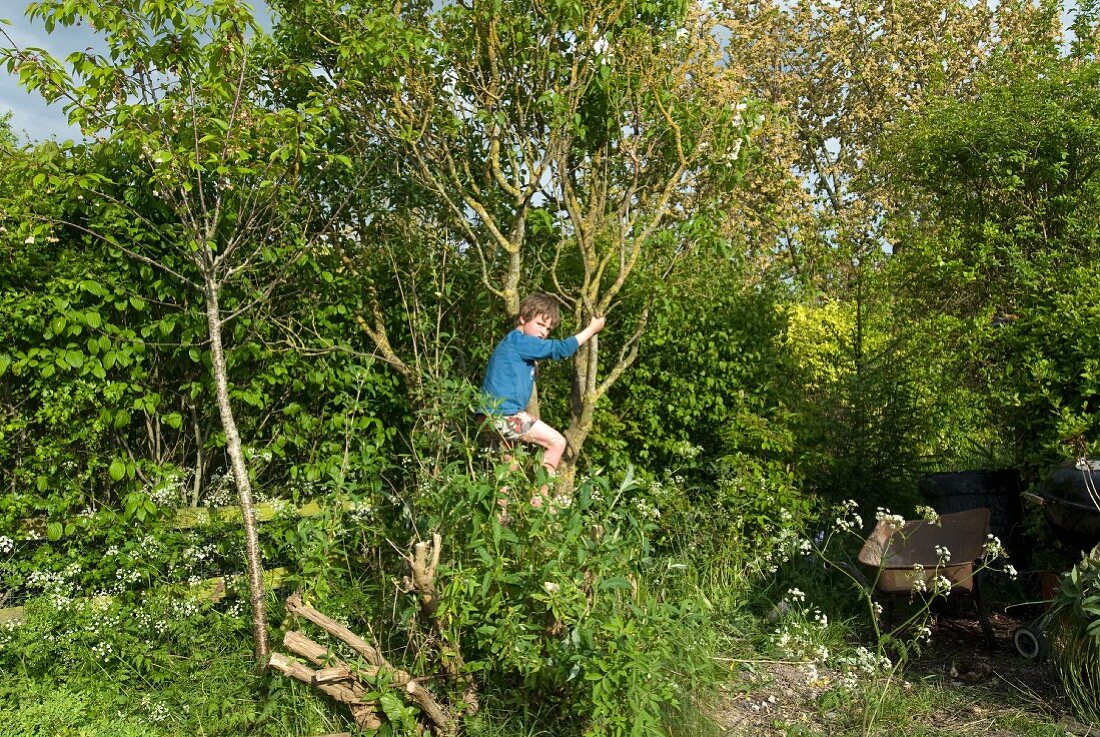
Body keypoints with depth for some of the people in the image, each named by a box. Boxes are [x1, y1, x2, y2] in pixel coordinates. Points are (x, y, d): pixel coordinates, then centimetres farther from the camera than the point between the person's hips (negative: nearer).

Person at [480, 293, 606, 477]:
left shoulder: (513, 341, 18)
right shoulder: (518, 340, -11)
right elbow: (561, 348, -13)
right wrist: (592, 329, -4)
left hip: (493, 416, 10)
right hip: (504, 414, -10)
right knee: (557, 443, -5)